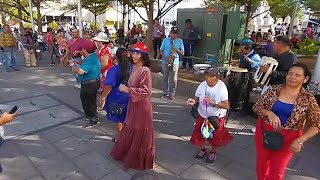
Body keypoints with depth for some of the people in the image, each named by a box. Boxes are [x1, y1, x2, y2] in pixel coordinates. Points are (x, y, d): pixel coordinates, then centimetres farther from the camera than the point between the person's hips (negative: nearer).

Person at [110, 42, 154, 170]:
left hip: (142, 107, -8)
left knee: (140, 134, 10)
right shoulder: (134, 68, 4)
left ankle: (140, 160, 32)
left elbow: (146, 92, -26)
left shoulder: (145, 71, -22)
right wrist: (126, 88, 4)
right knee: (130, 130, 23)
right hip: (133, 105, 8)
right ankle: (128, 153, 45)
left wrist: (127, 90, -23)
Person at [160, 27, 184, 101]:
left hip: (175, 62, -1)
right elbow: (161, 50, 5)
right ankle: (165, 93, 17)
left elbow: (182, 53, 4)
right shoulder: (165, 40, 5)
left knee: (173, 79, 0)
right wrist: (164, 57, -11)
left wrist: (177, 50, -16)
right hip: (165, 62, 1)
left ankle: (172, 94, 9)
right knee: (165, 78, 7)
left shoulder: (180, 41, 4)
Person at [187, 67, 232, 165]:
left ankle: (213, 153, 39)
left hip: (217, 117, -3)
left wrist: (214, 102, -38)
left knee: (215, 136, 10)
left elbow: (226, 106, -25)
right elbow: (197, 98, -5)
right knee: (199, 133, 11)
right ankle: (202, 150, 40)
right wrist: (193, 101, -28)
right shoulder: (202, 85, -16)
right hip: (203, 115, 3)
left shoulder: (222, 87, -25)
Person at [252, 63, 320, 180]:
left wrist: (300, 140, -19)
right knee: (261, 163, 18)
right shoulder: (274, 90, -6)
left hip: (288, 138, -1)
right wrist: (269, 113, -24)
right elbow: (257, 106, -4)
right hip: (265, 131, 2)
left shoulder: (308, 99, -10)